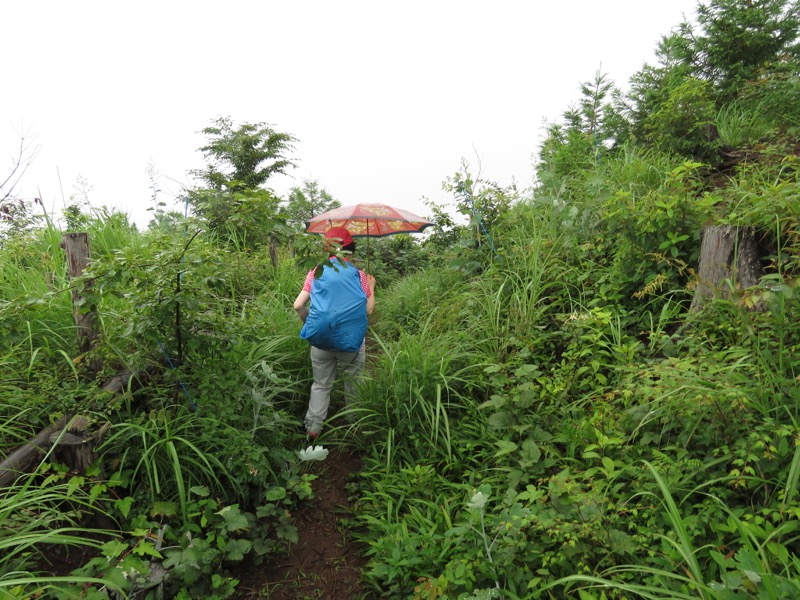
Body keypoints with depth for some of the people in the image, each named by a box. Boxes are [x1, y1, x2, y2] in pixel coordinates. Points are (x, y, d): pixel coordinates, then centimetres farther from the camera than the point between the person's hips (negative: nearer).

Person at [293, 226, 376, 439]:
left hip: (321, 339, 1)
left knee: (321, 385, 16)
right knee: (353, 386, 16)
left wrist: (308, 323, 15)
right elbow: (368, 309, -2)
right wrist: (371, 288, 14)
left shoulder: (316, 272, 1)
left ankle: (313, 427, 13)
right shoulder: (358, 275, -3)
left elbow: (298, 305, -3)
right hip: (350, 340, -1)